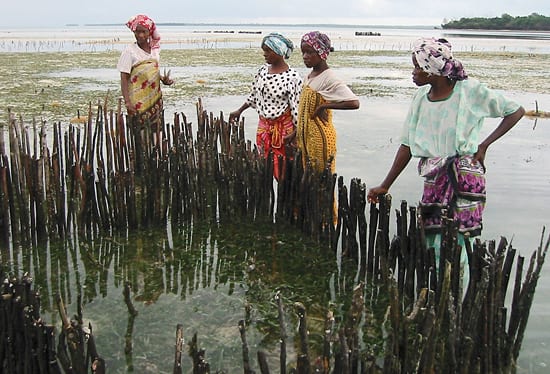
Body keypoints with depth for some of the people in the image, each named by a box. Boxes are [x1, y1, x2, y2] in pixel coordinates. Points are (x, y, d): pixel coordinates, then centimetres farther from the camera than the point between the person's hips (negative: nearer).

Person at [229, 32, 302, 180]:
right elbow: (254, 95, 18)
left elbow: (298, 108, -16)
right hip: (264, 126, 6)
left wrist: (294, 134, -19)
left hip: (283, 127, -6)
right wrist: (239, 111, 21)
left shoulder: (292, 77, -16)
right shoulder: (262, 70, 4)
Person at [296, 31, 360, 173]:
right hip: (306, 136, 8)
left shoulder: (329, 78, -17)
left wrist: (324, 105, -24)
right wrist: (296, 134, 17)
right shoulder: (309, 76, 8)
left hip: (320, 137, -8)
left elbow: (354, 103, -29)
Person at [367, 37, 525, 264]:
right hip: (433, 180, 6)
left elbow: (516, 111, 3)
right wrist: (385, 186, 8)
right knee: (433, 246, 8)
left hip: (463, 176, -5)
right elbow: (407, 145, 10)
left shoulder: (469, 90, -6)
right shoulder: (421, 97, 8)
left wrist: (484, 145, -6)